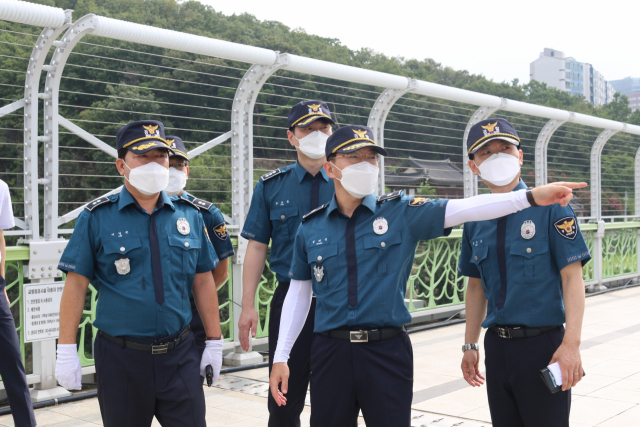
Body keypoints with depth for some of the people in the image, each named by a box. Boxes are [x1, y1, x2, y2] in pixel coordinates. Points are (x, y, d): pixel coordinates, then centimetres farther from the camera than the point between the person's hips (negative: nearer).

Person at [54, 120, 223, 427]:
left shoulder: (189, 215, 5)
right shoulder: (97, 218, -3)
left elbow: (203, 281, 8)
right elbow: (76, 284, -5)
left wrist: (214, 342, 7)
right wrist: (66, 351, -9)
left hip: (180, 355, 2)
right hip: (121, 356, -2)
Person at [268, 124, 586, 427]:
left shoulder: (401, 212, -1)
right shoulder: (310, 227, 4)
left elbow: (462, 209, -12)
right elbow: (298, 294, 10)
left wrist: (530, 196, -23)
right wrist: (281, 357, 7)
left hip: (388, 351, -1)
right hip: (331, 351, 2)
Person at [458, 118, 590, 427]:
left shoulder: (550, 206, -7)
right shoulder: (475, 222, 7)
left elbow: (572, 276, -12)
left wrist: (571, 343, -20)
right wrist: (470, 346, 13)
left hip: (543, 343, -5)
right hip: (496, 347, 5)